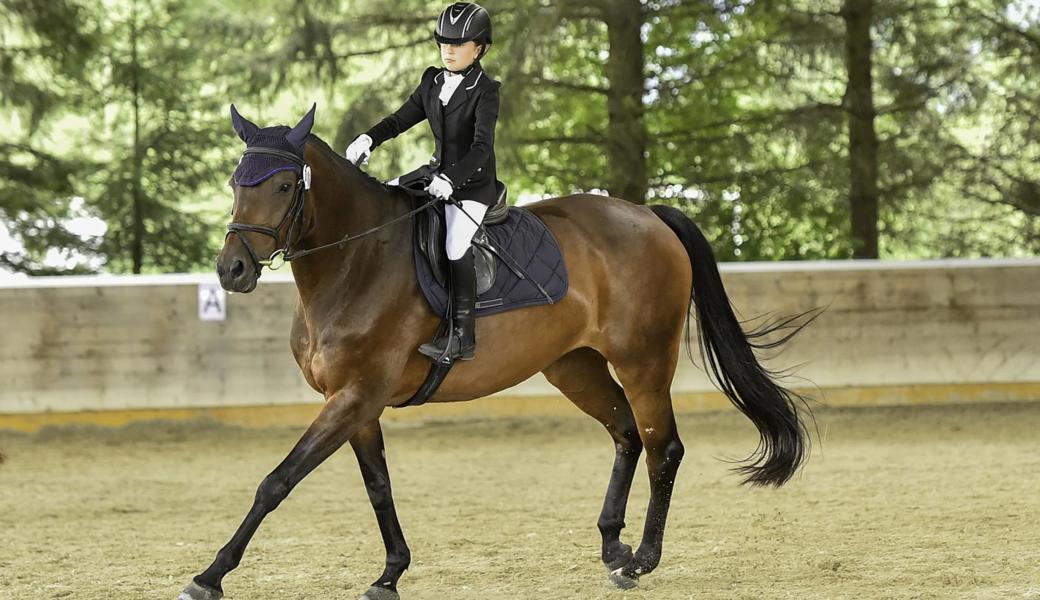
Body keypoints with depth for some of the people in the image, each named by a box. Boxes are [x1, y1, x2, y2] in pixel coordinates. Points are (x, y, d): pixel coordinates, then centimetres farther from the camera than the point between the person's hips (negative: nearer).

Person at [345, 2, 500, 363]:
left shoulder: (485, 91, -14)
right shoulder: (433, 82, 8)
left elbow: (482, 148, -23)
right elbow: (401, 119, 12)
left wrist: (451, 179, -38)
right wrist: (370, 138, -8)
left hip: (473, 186, -8)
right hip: (438, 174, 8)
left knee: (456, 246, -24)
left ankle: (462, 336, -23)